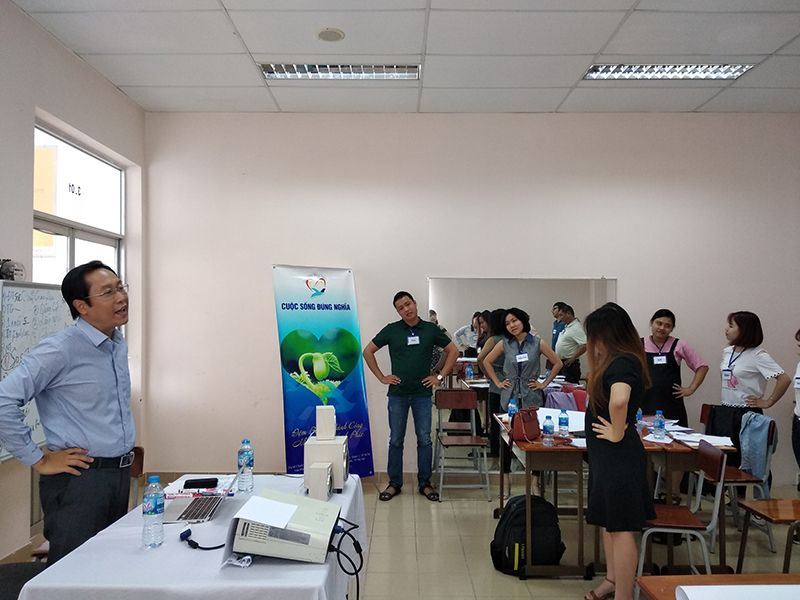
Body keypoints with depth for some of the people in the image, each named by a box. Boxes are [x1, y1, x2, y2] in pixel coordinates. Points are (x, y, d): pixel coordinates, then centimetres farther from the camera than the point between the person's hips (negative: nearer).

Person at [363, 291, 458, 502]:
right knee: (395, 440, 7)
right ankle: (394, 483, 20)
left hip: (422, 394, 0)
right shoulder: (391, 330, -1)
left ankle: (425, 483, 19)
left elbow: (453, 351, 8)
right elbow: (368, 352, 5)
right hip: (397, 394, 0)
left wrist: (440, 376, 2)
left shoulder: (430, 329, 1)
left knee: (424, 440, 6)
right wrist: (381, 377, 0)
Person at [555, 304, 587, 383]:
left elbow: (585, 346, -26)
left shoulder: (576, 328, -17)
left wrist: (572, 358, -22)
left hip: (569, 364, -10)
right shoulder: (567, 326, 15)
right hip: (561, 362, 10)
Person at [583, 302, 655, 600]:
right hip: (606, 453, 10)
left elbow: (619, 399, -41)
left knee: (621, 526, 1)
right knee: (608, 520, 21)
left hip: (619, 455, -10)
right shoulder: (617, 359, 8)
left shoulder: (623, 362, -21)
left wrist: (617, 433, -27)